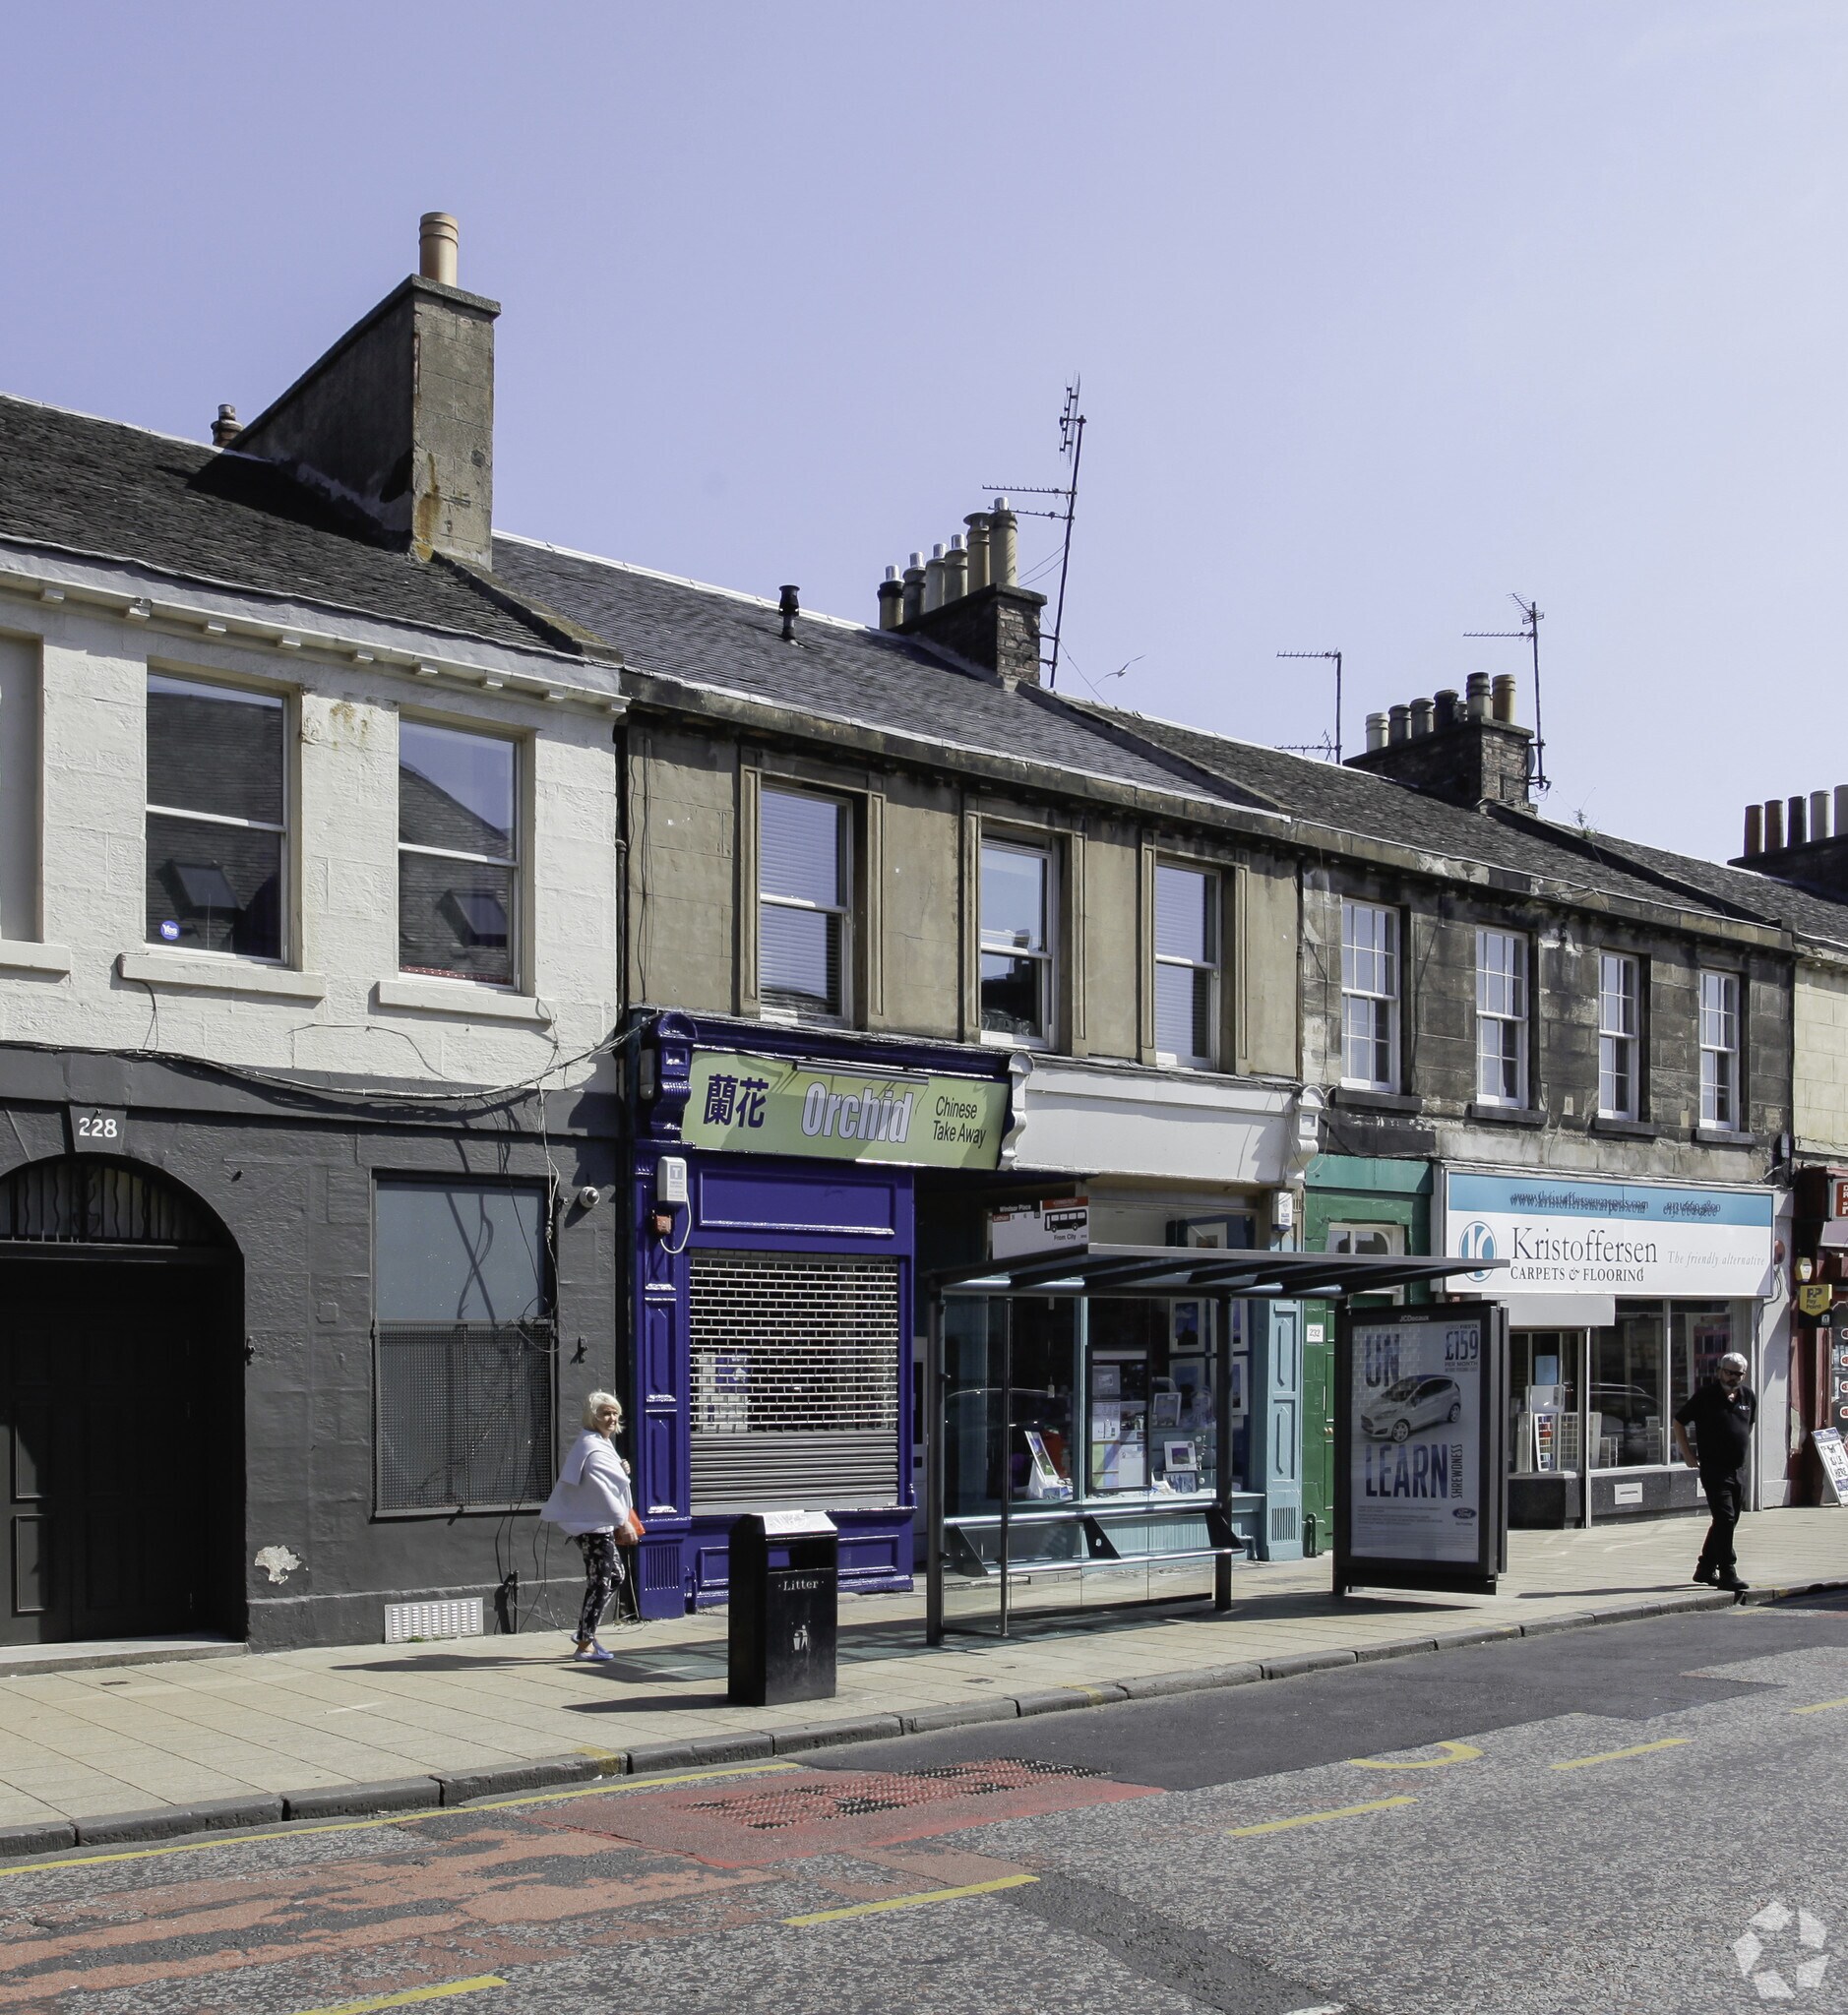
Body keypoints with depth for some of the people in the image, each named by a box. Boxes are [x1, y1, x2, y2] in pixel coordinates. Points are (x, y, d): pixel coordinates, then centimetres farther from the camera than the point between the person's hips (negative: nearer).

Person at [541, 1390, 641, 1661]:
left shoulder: (601, 1444, 15)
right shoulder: (591, 1447, -18)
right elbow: (601, 1489, -22)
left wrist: (622, 1471, 8)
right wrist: (623, 1522, -21)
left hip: (599, 1523, 11)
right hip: (592, 1524, -11)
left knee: (615, 1575, 17)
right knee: (600, 1583, -7)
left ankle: (587, 1632, 25)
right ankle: (585, 1645, -1)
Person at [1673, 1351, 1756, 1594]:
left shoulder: (1748, 1396, 8)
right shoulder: (1705, 1396, -8)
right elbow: (1679, 1421, 0)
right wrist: (1687, 1453, -3)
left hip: (1738, 1469, 6)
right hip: (1714, 1469, -6)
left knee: (1727, 1521, 12)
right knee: (1725, 1520, -12)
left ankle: (1705, 1568, 23)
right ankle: (1728, 1574, -10)